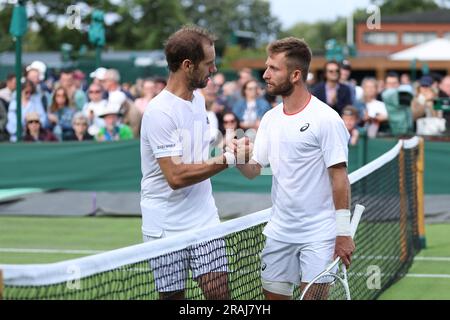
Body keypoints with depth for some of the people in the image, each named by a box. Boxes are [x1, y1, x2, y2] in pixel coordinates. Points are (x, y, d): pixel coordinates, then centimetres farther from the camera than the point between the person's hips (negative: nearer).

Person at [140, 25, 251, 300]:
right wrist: (228, 159, -22)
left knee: (220, 293, -1)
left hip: (205, 220, 7)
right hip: (167, 228, -7)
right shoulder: (160, 112, -19)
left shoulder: (198, 98, 8)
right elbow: (176, 176, -24)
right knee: (173, 297, 3)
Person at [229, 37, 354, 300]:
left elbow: (339, 177, -12)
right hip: (279, 232, 6)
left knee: (313, 296, -6)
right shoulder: (270, 118, 9)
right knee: (274, 294, 8)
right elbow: (254, 170, 9)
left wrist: (343, 233, -15)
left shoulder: (326, 118, -12)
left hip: (318, 235, -6)